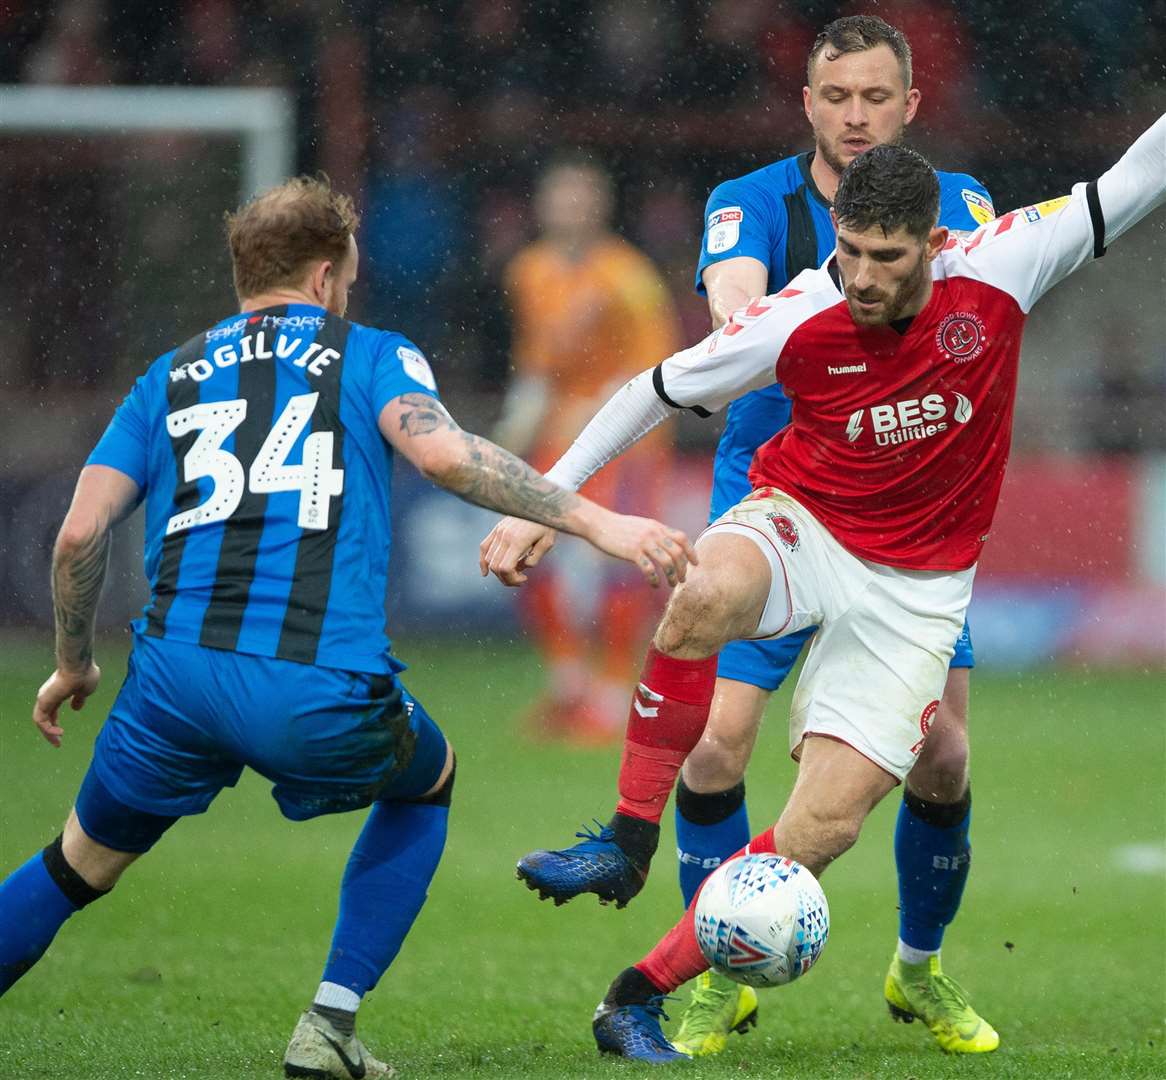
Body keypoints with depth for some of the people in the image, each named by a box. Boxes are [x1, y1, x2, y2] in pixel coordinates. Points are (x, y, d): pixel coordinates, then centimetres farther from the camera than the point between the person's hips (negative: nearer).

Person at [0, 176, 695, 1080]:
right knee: (428, 781, 30)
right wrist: (597, 522, -10)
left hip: (176, 676, 3)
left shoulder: (167, 380, 21)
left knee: (77, 870, 23)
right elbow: (440, 452, -9)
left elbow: (79, 535, 12)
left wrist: (73, 665, 27)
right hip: (323, 697, -2)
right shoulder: (372, 357, 12)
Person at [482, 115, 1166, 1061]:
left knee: (826, 826, -9)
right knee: (709, 594, -39)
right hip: (801, 522, -1)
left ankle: (639, 999, 1)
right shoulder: (795, 323, -16)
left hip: (915, 585, 1)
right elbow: (658, 390, -3)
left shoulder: (993, 275, -15)